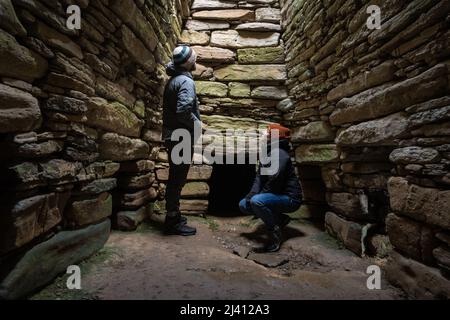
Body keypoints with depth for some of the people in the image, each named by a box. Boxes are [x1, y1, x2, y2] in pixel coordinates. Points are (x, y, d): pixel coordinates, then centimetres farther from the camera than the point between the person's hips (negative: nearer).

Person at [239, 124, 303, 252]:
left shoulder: (278, 152, -17)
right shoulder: (267, 154, 13)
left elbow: (275, 178, -30)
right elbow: (259, 178, 7)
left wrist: (259, 195, -15)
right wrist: (252, 194, -10)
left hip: (290, 198, -10)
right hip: (277, 197, 10)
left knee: (256, 201, -34)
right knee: (244, 205, 8)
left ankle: (275, 232, -12)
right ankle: (280, 219, 11)